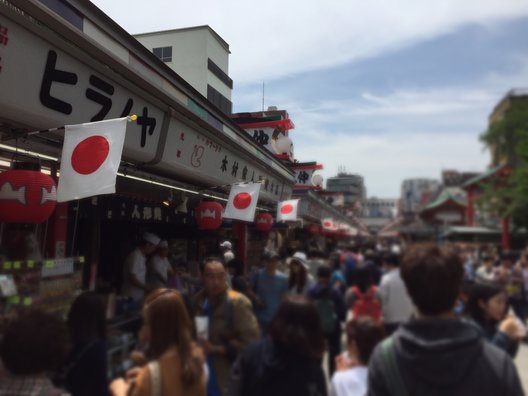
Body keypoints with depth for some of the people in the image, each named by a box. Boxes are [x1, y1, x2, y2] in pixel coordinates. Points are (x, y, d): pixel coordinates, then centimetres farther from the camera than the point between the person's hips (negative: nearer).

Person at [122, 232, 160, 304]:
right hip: (132, 297, -9)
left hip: (138, 296, 9)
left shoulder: (141, 256, 11)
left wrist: (146, 287, 13)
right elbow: (132, 279, -22)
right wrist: (146, 288, -14)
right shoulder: (135, 256, -19)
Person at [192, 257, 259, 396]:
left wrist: (215, 349, -18)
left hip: (229, 383, -5)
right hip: (202, 380, 6)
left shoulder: (238, 302, -15)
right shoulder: (198, 300, 3)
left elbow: (249, 342, -19)